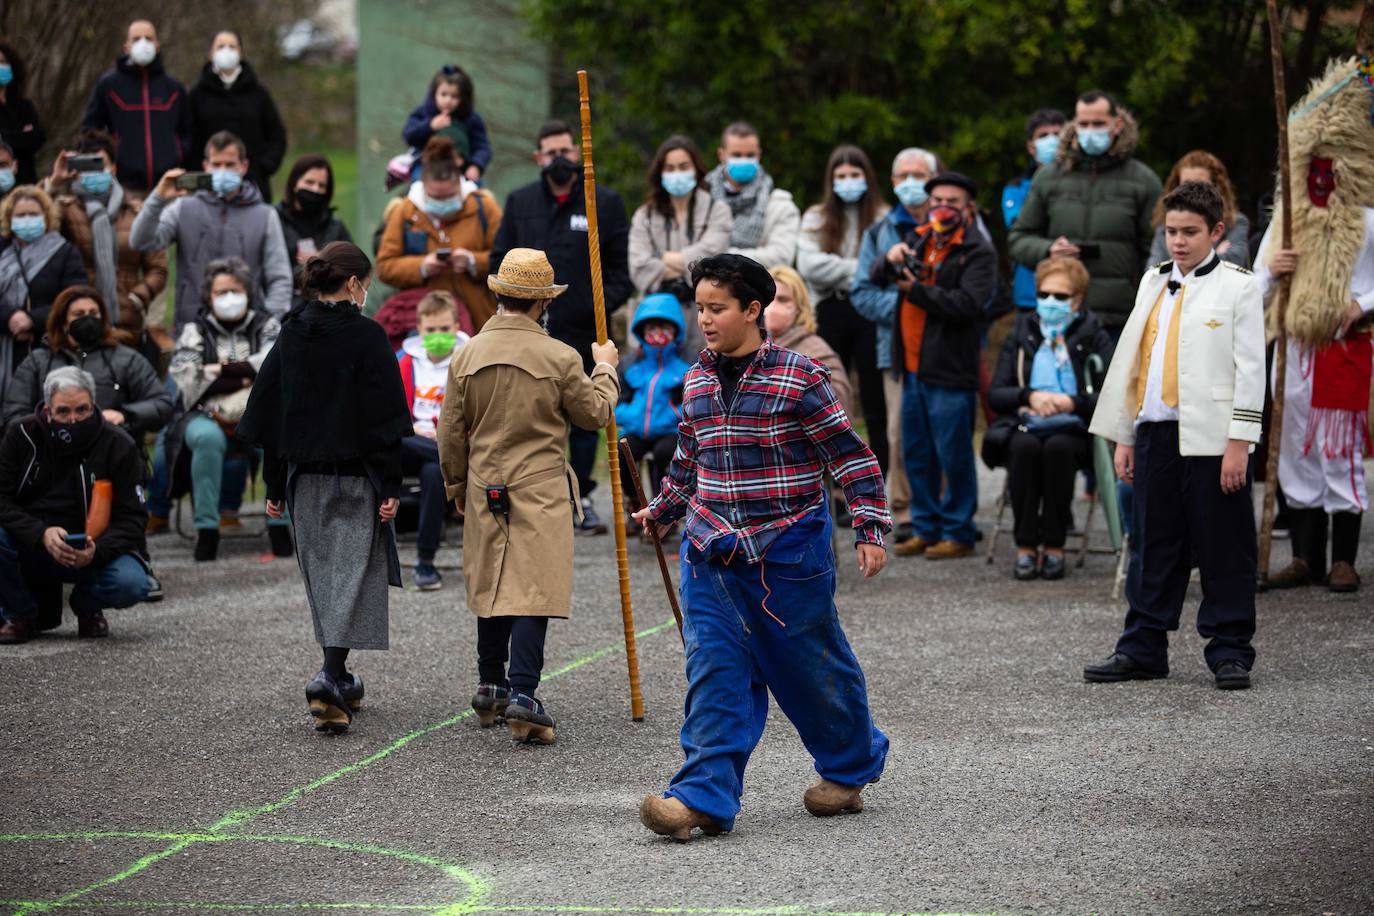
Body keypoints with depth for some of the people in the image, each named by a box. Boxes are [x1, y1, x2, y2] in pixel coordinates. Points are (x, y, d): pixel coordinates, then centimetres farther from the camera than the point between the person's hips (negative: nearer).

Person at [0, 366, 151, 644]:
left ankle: (86, 605, 8)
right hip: (29, 549, 1)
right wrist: (42, 534, -28)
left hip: (94, 552, -1)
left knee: (132, 584, -31)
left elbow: (132, 517, -7)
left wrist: (97, 550, -27)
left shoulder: (119, 446, -7)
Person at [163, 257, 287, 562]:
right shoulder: (195, 331, 14)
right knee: (207, 437, -37)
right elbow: (187, 377, -5)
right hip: (208, 414, 0)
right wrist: (245, 378, -7)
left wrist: (222, 370, -9)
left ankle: (279, 523, -27)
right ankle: (206, 528, -33)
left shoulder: (266, 326, 16)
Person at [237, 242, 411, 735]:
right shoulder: (367, 335, -10)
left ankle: (341, 679, 25)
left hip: (304, 477, 5)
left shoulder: (290, 335, 4)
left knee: (321, 575, 16)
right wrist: (390, 485, -9)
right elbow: (384, 416, -12)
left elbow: (269, 413, 7)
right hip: (355, 476, -5)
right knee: (352, 575, -4)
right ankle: (330, 680, -20)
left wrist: (274, 484, 13)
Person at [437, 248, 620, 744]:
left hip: (484, 490, 4)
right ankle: (522, 695, -15)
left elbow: (450, 435, 6)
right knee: (533, 589, -5)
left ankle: (491, 689, 26)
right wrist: (605, 369, 20)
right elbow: (595, 415, 3)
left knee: (491, 587, 16)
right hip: (541, 492, -4)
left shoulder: (467, 355, -1)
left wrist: (457, 487, 20)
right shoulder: (560, 358, -11)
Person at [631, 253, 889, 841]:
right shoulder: (697, 382, 8)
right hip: (711, 550, 5)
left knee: (813, 669, 9)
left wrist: (870, 528, -10)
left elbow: (851, 455, -7)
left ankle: (850, 767, 32)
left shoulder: (800, 380, -10)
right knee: (713, 672, -6)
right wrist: (662, 509, 32)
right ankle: (704, 796, -11)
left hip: (788, 552, -4)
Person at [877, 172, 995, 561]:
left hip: (951, 369, -7)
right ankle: (926, 529, 21)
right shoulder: (918, 239, 14)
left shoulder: (977, 251, -7)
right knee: (916, 454, 12)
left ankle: (958, 533, 3)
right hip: (914, 366, 7)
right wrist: (891, 259, -14)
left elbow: (967, 303, -19)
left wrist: (916, 290, -16)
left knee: (953, 455, -4)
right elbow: (878, 277, 9)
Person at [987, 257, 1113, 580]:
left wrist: (1073, 402, -19)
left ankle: (1054, 546, -25)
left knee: (1058, 448, -36)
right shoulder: (1022, 333, 17)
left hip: (1073, 431, -2)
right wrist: (1029, 396, -11)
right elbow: (995, 394, 9)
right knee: (1024, 446, -34)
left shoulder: (1092, 336, 9)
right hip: (1025, 427, 2)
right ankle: (1025, 546, -27)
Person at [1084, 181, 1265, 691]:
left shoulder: (1238, 286, -1)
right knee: (1153, 547, 8)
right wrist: (1123, 436, 13)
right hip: (1155, 433, 5)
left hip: (1211, 437, -5)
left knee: (1223, 549, 0)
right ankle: (1143, 648, 14)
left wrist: (1239, 442, -12)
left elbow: (1250, 368, -5)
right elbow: (1129, 358, 17)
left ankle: (1230, 652, 7)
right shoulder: (1154, 282, 15)